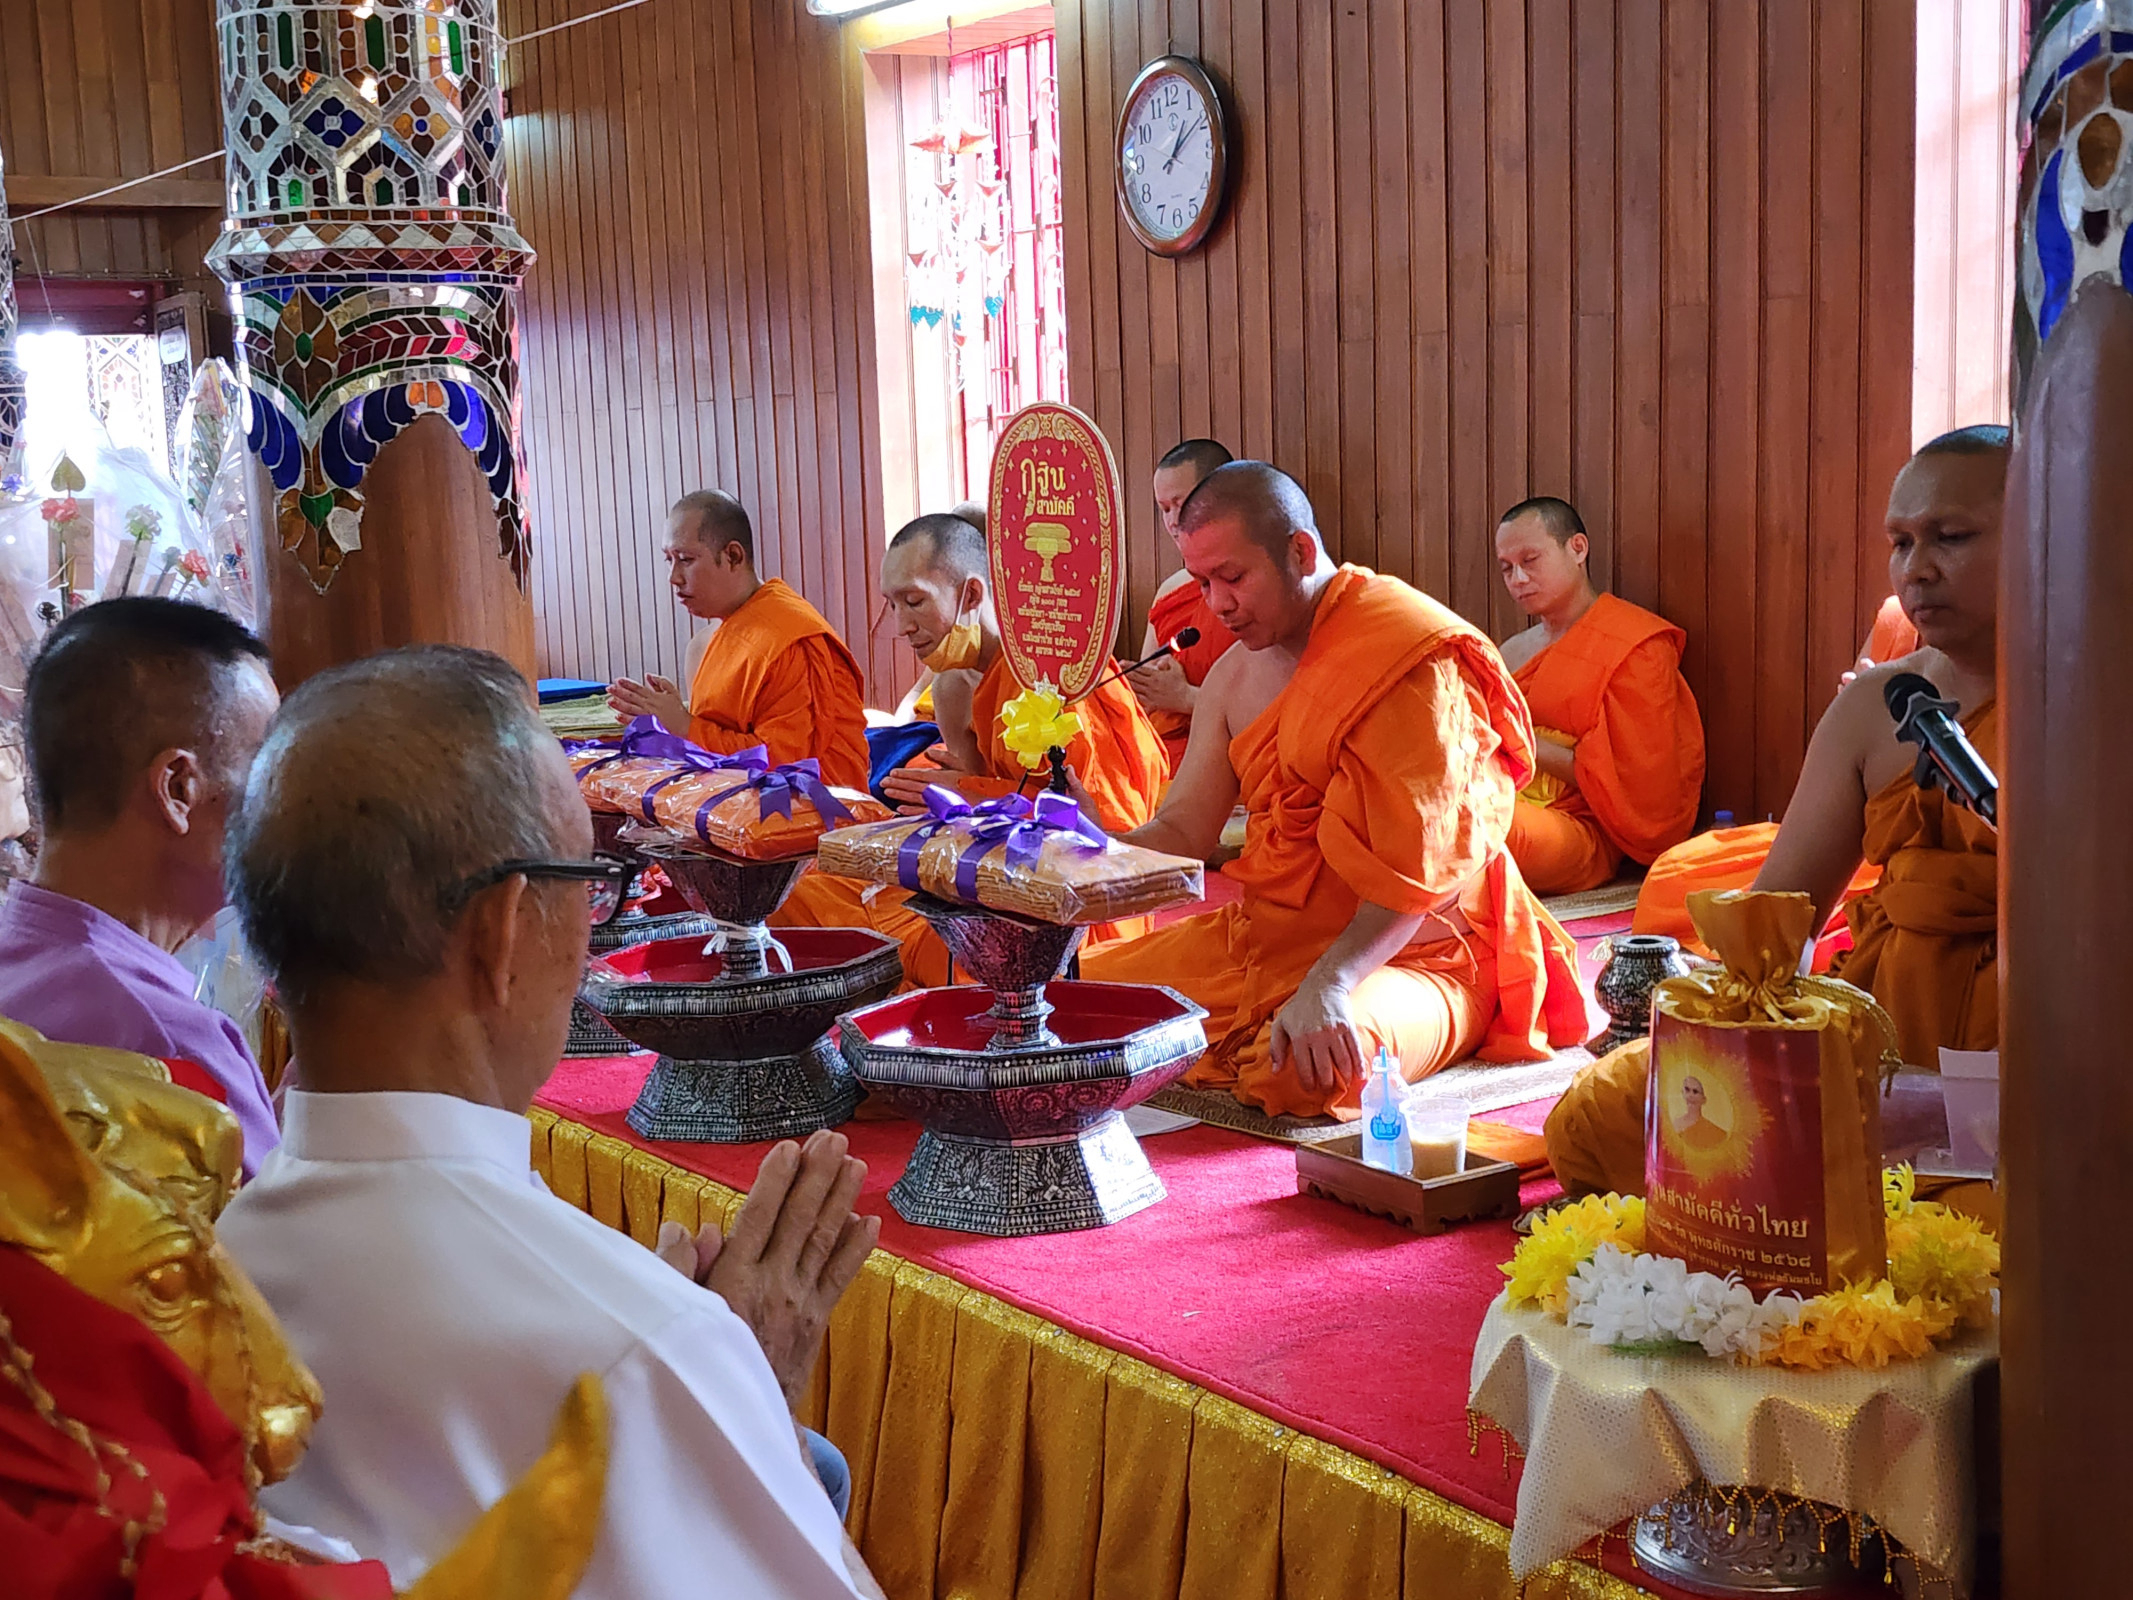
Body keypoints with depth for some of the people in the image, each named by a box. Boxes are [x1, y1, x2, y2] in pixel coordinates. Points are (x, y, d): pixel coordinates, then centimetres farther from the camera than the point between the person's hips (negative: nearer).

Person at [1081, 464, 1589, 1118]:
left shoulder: (1412, 659, -17)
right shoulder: (1234, 678, 9)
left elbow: (1420, 867, -23)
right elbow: (1182, 831, 8)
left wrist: (1330, 983, -34)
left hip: (1412, 956, -7)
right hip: (1262, 939, 7)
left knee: (1307, 1076, -36)